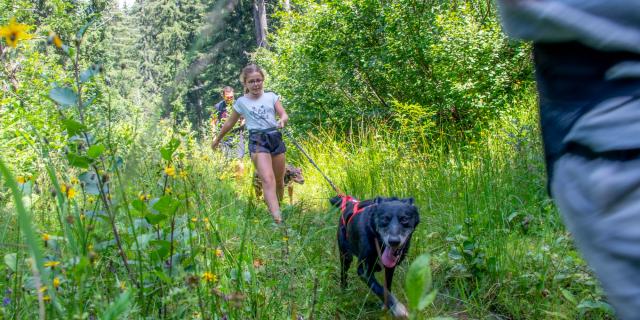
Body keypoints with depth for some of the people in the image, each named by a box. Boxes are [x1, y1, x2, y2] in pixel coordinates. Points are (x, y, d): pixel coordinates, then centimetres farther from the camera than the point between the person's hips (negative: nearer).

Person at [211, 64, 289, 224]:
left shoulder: (271, 96, 10)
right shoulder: (241, 102, 8)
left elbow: (284, 115, 5)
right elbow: (230, 123, 20)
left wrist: (282, 121, -20)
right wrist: (218, 139, 29)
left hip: (275, 138, 3)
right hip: (257, 141, -3)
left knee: (279, 181, 10)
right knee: (268, 179, -22)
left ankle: (279, 207, 32)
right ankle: (277, 218, -35)